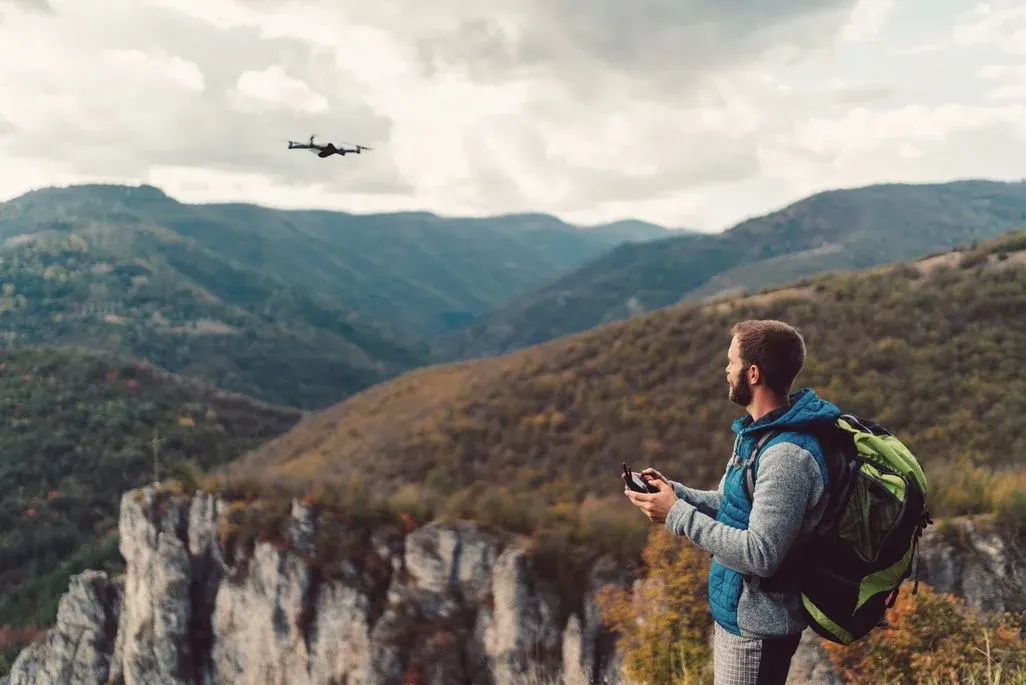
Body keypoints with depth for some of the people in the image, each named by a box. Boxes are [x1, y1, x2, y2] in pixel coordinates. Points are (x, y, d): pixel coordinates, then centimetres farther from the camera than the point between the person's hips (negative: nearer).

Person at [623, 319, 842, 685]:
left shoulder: (787, 455, -28)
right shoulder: (757, 431, 5)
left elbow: (761, 555, -30)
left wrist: (677, 515, -25)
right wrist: (675, 492, -2)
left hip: (756, 625, -10)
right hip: (733, 612, 10)